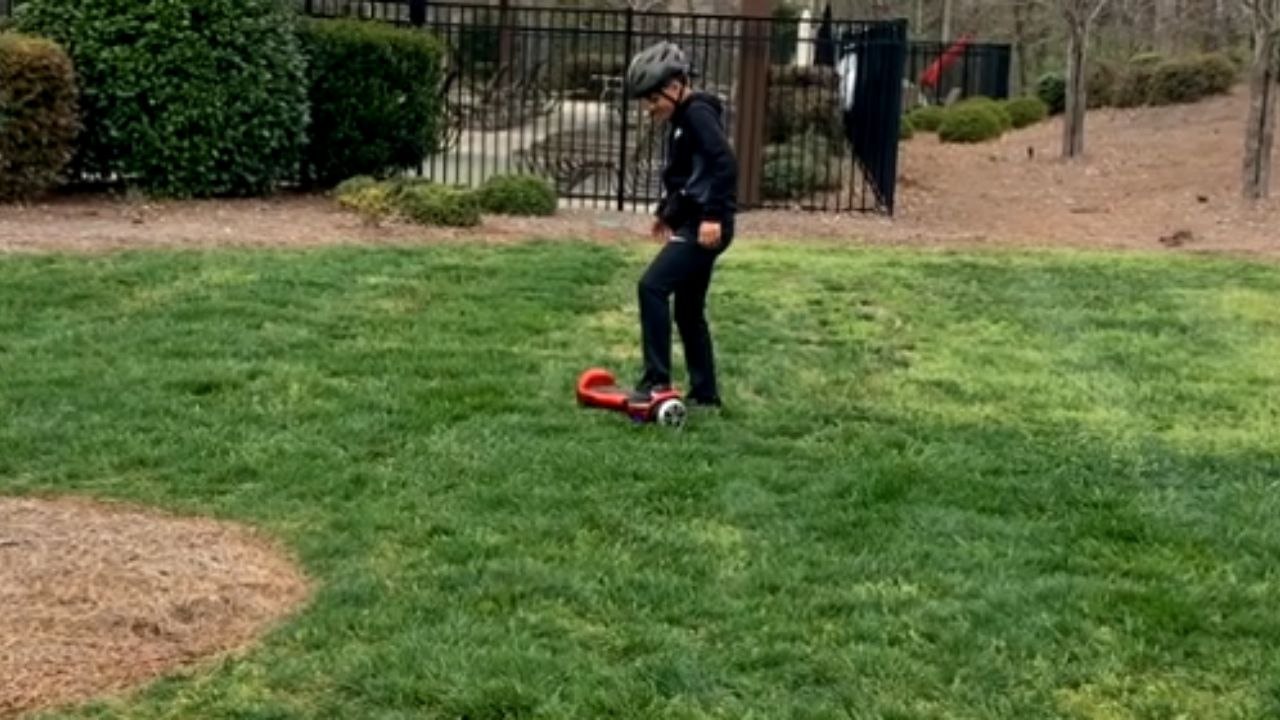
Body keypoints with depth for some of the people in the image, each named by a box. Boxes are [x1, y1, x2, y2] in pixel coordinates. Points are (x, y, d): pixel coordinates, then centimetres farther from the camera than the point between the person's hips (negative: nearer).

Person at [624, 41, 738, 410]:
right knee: (688, 310, 13)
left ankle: (656, 381, -17)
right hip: (691, 223, 11)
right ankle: (705, 393, 20)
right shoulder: (682, 118, 16)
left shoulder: (698, 113, -13)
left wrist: (714, 216, -29)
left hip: (705, 227, -11)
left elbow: (726, 163, -24)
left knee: (652, 286, -18)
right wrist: (666, 212, 30)